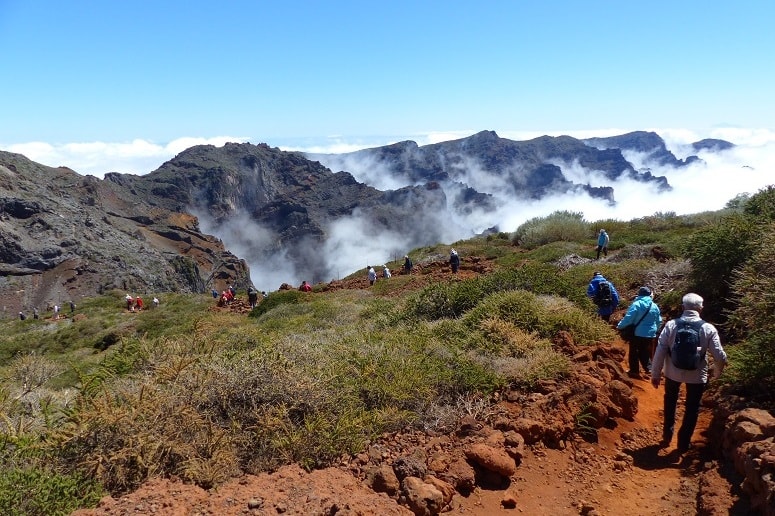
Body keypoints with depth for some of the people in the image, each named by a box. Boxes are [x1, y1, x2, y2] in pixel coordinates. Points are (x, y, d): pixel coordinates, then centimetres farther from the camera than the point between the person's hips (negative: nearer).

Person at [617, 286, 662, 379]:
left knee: (634, 352, 9)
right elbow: (659, 321, 14)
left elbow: (628, 318, -17)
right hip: (650, 334, 5)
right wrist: (654, 330, 30)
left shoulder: (636, 304, -14)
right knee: (645, 351, 21)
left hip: (638, 334, -5)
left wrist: (620, 326, -4)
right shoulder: (654, 306, 4)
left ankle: (634, 371, 12)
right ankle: (648, 368, 11)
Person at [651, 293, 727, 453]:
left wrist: (655, 374, -1)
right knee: (692, 409, 19)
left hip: (673, 373, 1)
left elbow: (660, 351, -13)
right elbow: (720, 356, -10)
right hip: (697, 376, -1)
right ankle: (683, 444, 27)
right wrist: (717, 373, 11)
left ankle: (667, 436, 37)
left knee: (670, 403, 27)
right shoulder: (708, 328, -12)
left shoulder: (671, 325, -13)